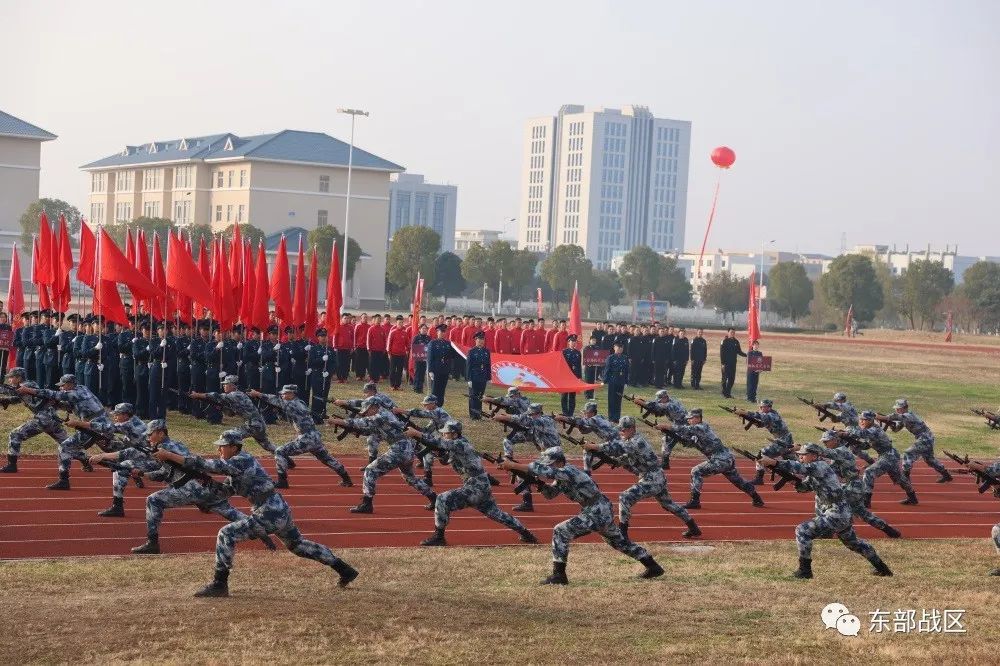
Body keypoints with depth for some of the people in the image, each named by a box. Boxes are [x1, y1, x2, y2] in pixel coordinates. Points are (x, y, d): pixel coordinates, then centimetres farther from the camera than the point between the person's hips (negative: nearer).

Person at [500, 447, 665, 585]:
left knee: (561, 532, -13)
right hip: (602, 512, 11)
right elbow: (550, 493, 16)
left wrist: (513, 465, -35)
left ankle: (559, 575, -10)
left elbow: (545, 471, -34)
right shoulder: (561, 477, 9)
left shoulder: (568, 471, -20)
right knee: (620, 542, 24)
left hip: (597, 513, -11)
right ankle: (653, 567, 34)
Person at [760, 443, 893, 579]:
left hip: (836, 516, -11)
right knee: (854, 543, 26)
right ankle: (882, 568, 39)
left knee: (803, 530, -13)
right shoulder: (813, 472, 13)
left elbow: (800, 467, -29)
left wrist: (773, 462, -37)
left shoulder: (819, 466, -15)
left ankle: (805, 570, -7)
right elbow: (803, 487, 14)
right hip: (844, 515, 11)